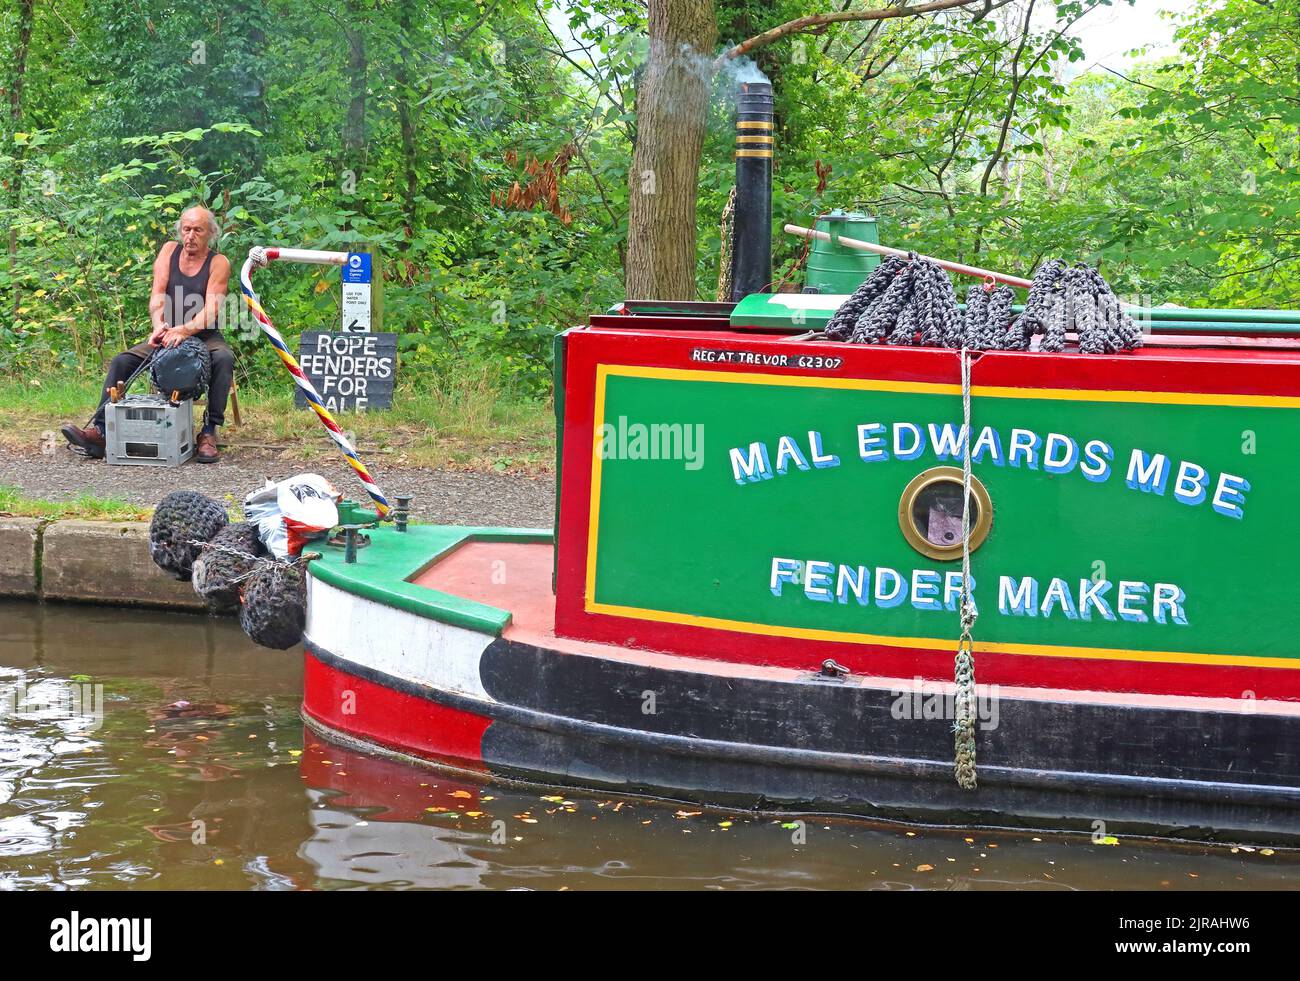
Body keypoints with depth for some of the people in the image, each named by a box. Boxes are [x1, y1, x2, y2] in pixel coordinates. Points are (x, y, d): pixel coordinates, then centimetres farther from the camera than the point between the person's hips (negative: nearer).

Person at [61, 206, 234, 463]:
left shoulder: (218, 263, -5)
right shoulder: (170, 250, 6)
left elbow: (212, 310, -18)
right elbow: (157, 295, -5)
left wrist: (184, 330, -37)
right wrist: (158, 326, -25)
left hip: (204, 336, -4)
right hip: (169, 335, 4)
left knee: (224, 359, -36)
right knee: (121, 362, -14)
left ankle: (209, 432, -33)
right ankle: (100, 429, -19)